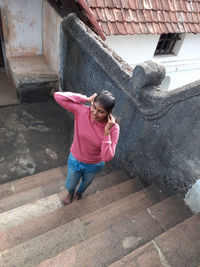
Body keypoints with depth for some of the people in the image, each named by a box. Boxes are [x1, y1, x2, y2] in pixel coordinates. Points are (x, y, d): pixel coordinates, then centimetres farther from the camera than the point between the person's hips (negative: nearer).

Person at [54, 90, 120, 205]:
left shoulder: (113, 128, -31)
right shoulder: (81, 111, -29)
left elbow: (107, 157, -32)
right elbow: (58, 96, -33)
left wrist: (106, 132, -40)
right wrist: (86, 99, -33)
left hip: (94, 165, 0)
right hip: (75, 159, 1)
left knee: (86, 183, 34)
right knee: (70, 185, 29)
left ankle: (79, 192, 72)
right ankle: (70, 193, 68)